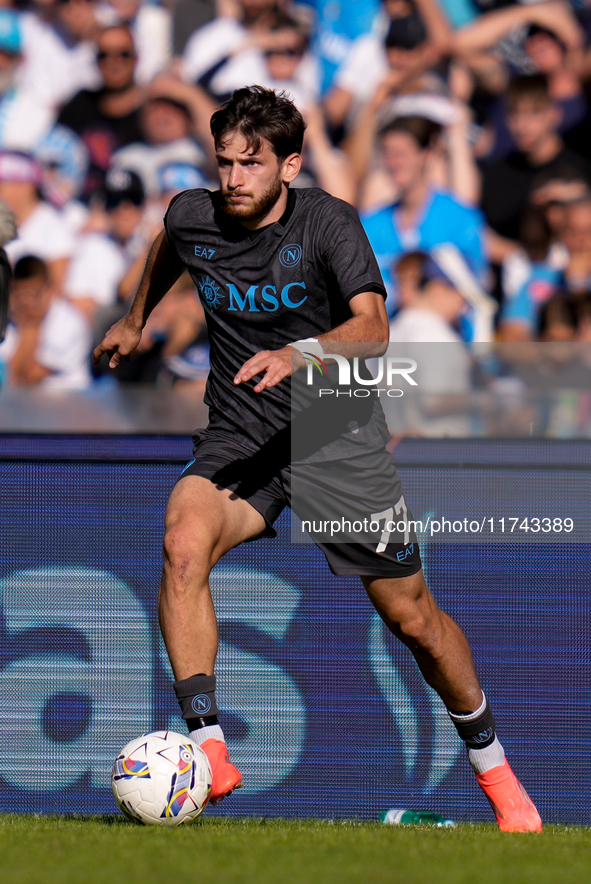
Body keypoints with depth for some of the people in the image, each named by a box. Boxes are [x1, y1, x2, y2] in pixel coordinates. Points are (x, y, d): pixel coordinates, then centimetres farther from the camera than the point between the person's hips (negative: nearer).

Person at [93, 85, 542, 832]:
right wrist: (134, 320, 37)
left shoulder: (328, 222, -14)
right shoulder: (192, 218, -3)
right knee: (183, 546, -30)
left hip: (335, 433, -2)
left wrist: (299, 354, -44)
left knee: (411, 616, 4)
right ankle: (207, 750, -30)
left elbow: (371, 327, -27)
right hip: (238, 436, 2)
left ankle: (492, 766, 28)